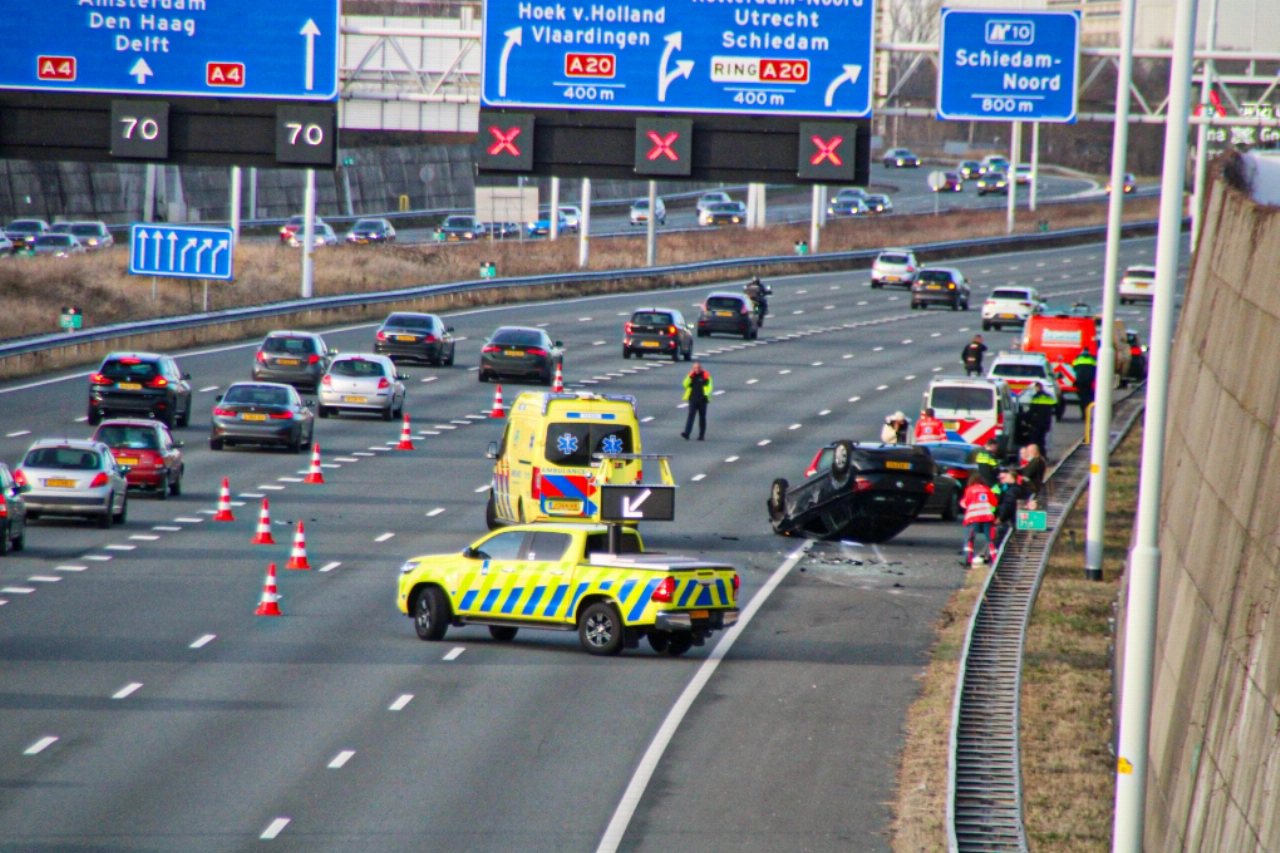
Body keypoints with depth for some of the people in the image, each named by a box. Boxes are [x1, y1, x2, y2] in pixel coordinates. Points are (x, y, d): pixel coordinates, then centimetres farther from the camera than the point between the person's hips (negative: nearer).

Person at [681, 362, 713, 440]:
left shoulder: (705, 375, 1)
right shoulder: (691, 375, 9)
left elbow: (709, 386, -1)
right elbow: (686, 384, 2)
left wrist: (706, 394, -16)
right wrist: (690, 377, -10)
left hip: (702, 400, -1)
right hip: (693, 399, 1)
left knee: (702, 418, 6)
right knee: (690, 416, -10)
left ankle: (701, 435, 13)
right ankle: (686, 433, -19)